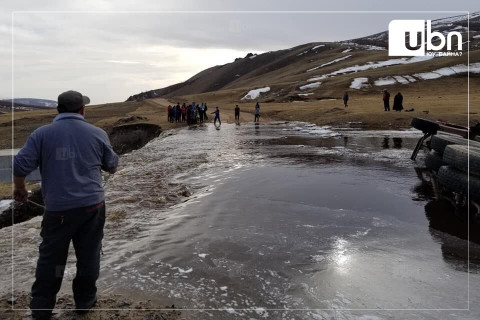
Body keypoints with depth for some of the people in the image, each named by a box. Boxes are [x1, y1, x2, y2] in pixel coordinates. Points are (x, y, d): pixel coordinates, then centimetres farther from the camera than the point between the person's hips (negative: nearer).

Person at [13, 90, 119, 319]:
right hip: (92, 205, 1)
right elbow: (111, 165, 13)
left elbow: (20, 165, -5)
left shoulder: (42, 133, -2)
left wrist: (19, 188, 14)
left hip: (58, 208, 0)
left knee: (50, 257, 15)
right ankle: (85, 300, 26)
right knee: (89, 255, 14)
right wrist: (103, 167, 37)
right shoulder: (98, 133, 2)